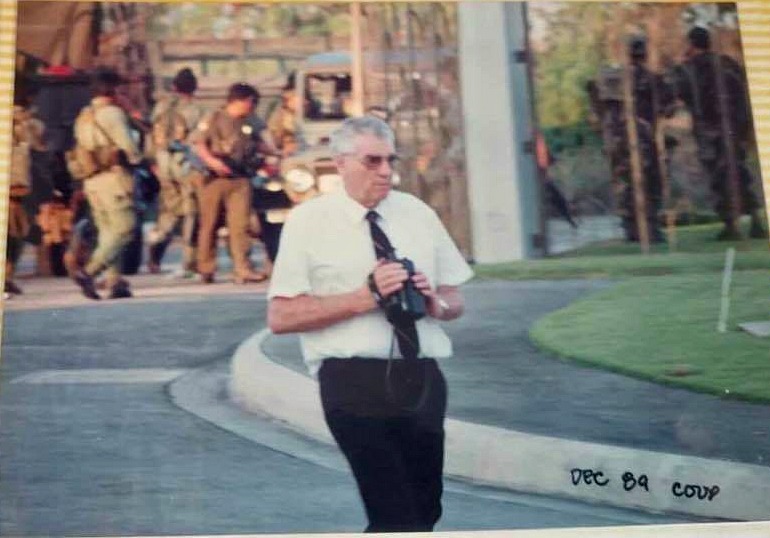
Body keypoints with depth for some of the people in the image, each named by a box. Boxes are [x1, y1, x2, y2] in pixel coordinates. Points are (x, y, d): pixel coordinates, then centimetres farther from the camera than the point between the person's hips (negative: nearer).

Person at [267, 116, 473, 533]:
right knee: (396, 515, -11)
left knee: (426, 510, 14)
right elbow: (281, 317, -8)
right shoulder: (308, 221, -2)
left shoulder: (418, 213, 12)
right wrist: (365, 297, -17)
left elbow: (455, 300, 19)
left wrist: (436, 303, -6)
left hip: (423, 378, 6)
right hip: (355, 381, -5)